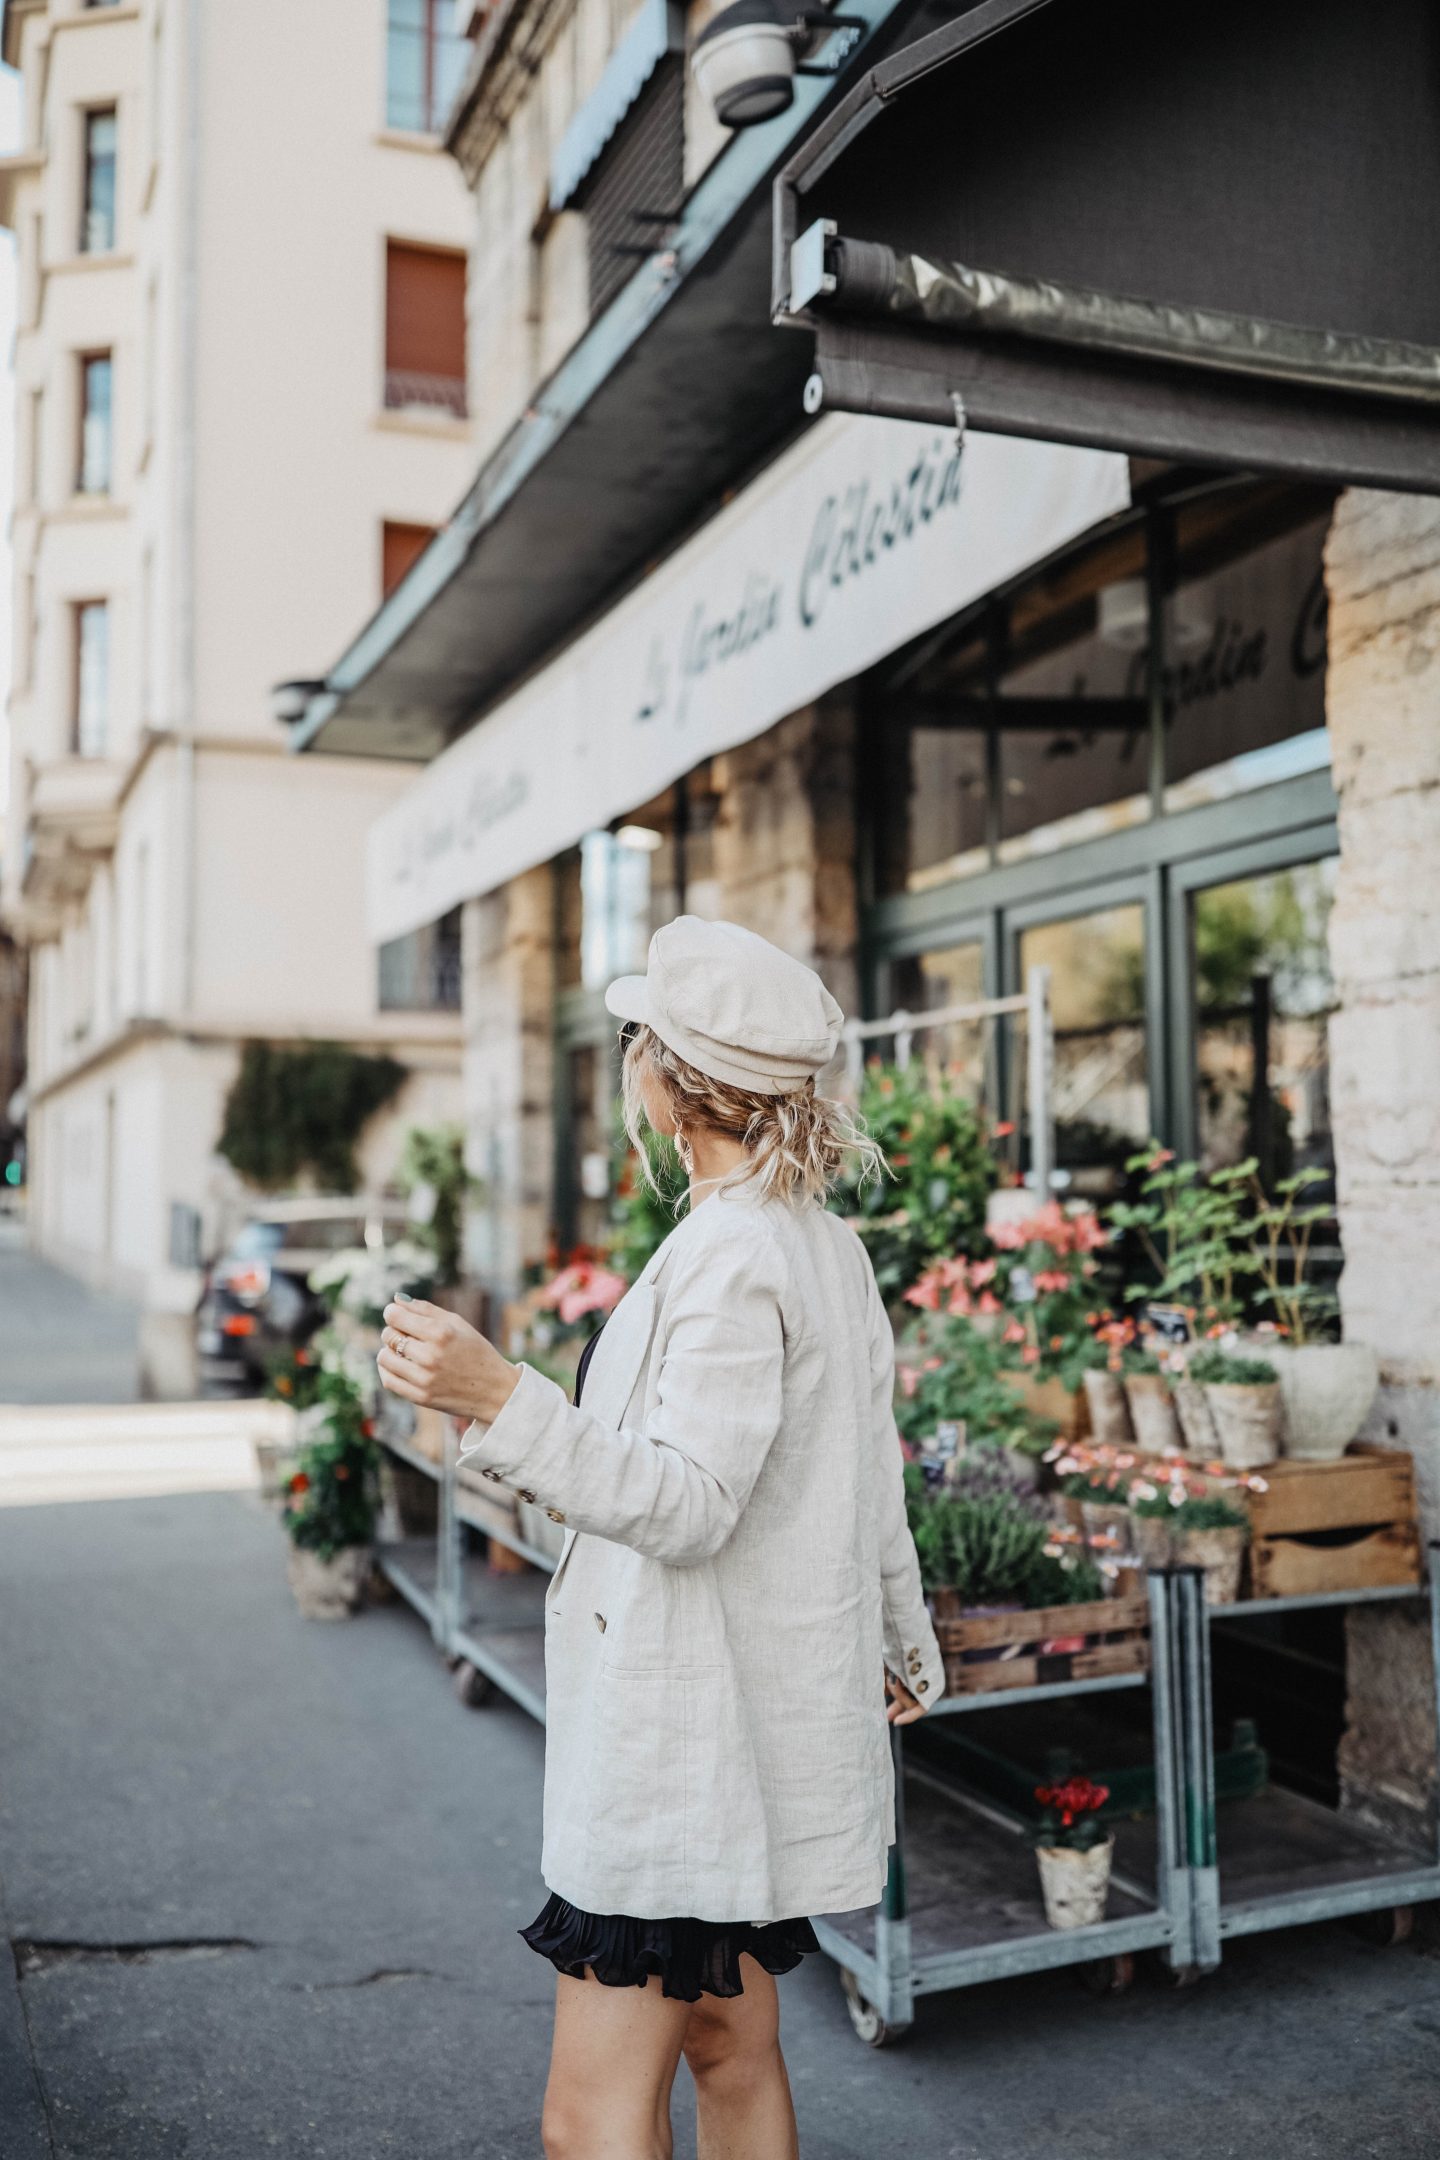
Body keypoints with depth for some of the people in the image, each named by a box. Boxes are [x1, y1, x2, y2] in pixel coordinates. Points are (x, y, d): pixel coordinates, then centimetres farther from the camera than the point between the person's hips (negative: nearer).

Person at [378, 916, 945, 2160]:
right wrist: (902, 1642, 29)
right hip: (763, 1726, 10)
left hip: (693, 1730, -10)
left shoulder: (732, 1255, -21)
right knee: (732, 2051, 21)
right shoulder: (828, 1243, 9)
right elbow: (873, 1483, 16)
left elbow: (688, 1505, -27)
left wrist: (498, 1400, -37)